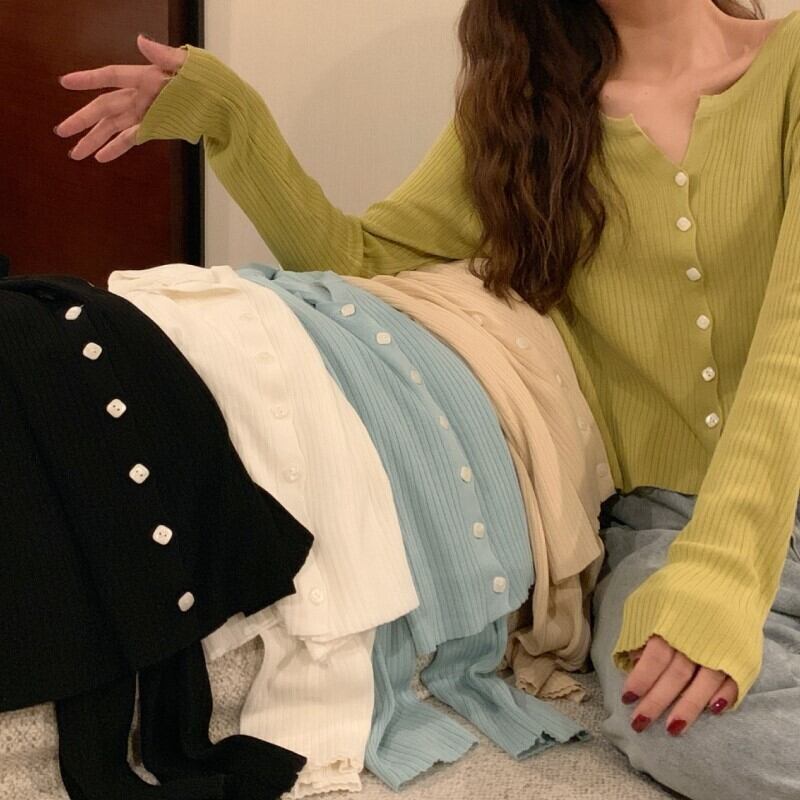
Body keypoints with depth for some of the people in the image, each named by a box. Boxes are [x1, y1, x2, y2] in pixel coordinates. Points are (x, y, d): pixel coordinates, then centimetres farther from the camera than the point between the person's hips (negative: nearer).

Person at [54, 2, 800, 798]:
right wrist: (223, 115, -3)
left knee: (688, 705, -32)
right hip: (660, 510, 2)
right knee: (687, 728, -31)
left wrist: (720, 565, -29)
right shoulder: (522, 108, 7)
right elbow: (355, 258, 9)